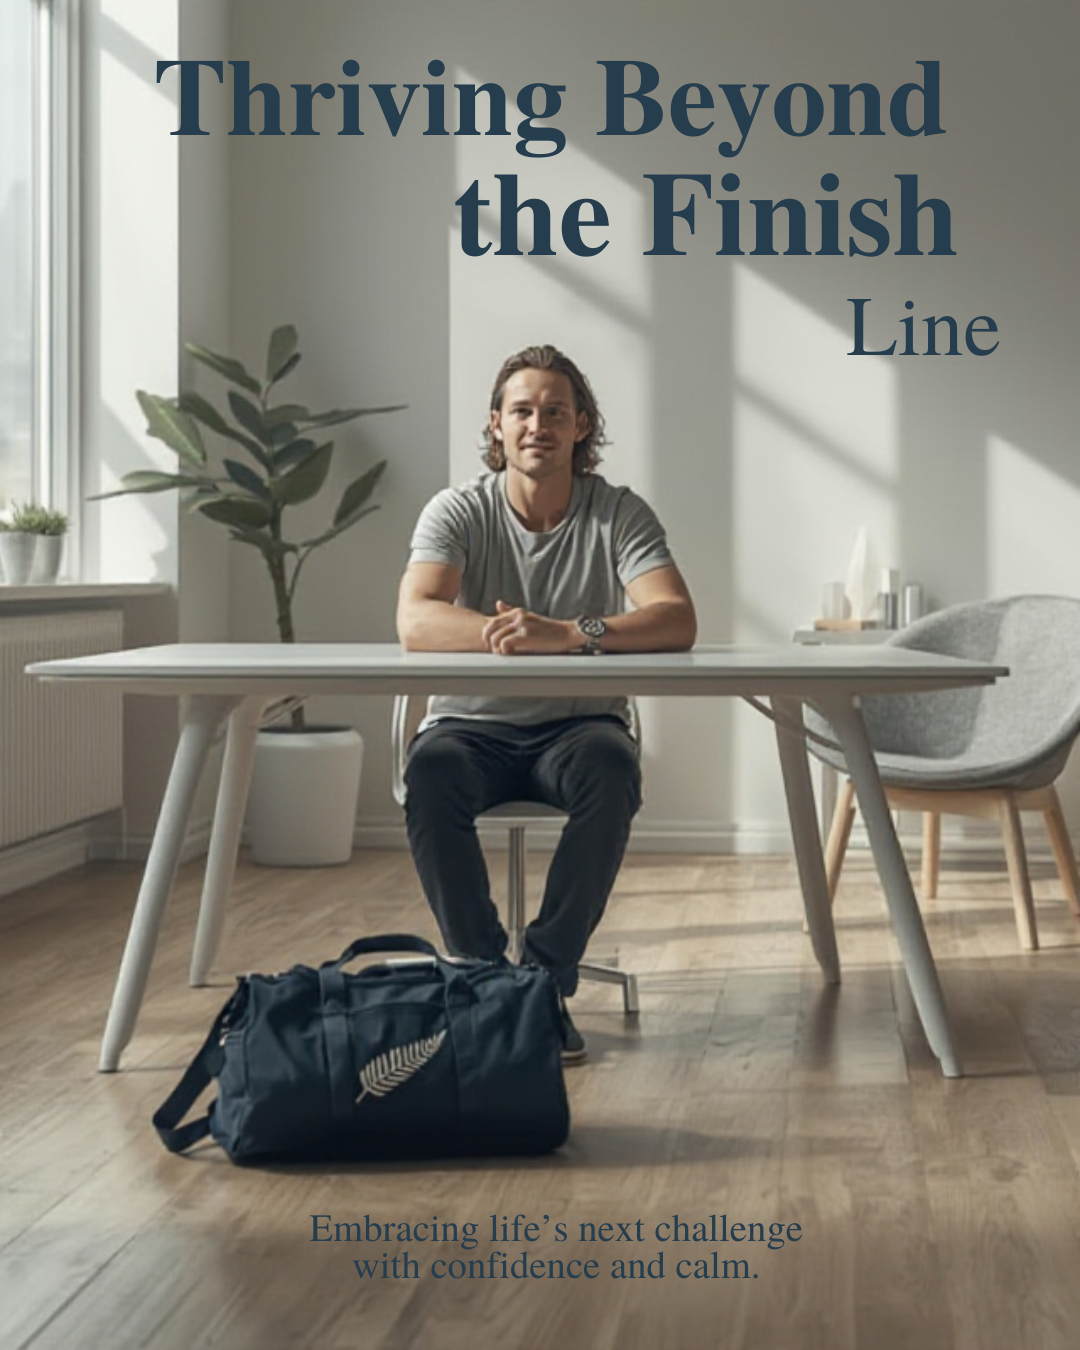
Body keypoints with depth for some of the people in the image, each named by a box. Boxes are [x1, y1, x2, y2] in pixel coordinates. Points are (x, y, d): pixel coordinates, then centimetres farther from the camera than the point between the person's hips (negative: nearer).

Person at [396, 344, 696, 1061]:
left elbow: (678, 622, -19)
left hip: (577, 725, 0)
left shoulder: (620, 513, -3)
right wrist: (500, 632, -40)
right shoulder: (457, 512, -3)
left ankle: (546, 980, -22)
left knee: (612, 769, -34)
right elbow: (415, 621, -19)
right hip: (472, 724, 0)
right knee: (431, 770, -33)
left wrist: (564, 634, -36)